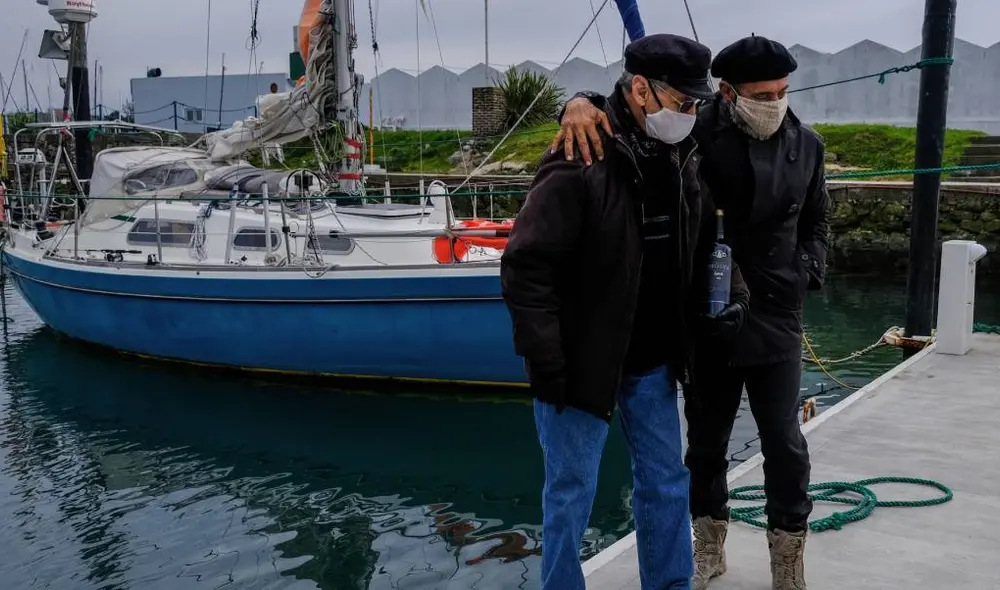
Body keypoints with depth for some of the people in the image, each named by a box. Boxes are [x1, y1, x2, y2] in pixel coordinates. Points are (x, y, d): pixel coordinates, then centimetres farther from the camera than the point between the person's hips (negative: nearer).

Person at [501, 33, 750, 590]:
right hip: (582, 364, -6)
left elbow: (706, 248, 17)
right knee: (571, 496, 7)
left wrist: (732, 293, -2)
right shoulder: (579, 166, -21)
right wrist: (547, 362, -21)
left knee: (667, 485, 17)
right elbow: (524, 268, -21)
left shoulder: (684, 163, 2)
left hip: (653, 362, 7)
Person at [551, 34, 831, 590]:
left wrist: (809, 269, 1)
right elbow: (629, 106, -9)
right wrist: (584, 103, -31)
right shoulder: (696, 131, -10)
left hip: (775, 317, 2)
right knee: (706, 438, 13)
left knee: (785, 443, 6)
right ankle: (709, 545, 34)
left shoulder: (806, 143, 2)